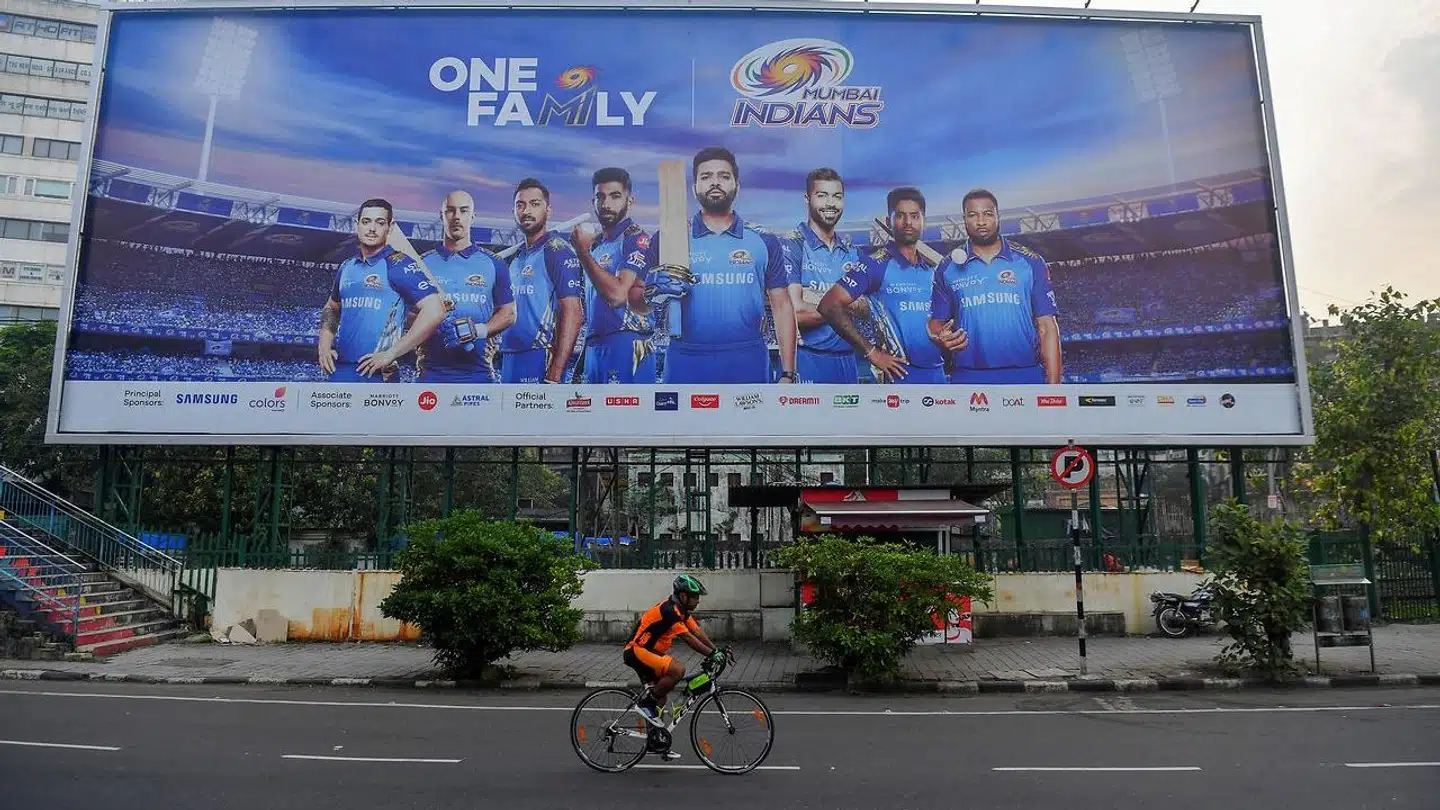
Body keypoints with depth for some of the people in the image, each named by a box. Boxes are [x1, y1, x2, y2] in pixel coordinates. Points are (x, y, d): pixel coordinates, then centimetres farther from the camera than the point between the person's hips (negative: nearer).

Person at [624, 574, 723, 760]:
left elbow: (698, 632, 5)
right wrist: (712, 654, -25)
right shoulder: (669, 611, -22)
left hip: (648, 653, 11)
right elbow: (688, 638, -26)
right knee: (678, 670, -27)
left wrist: (717, 651, -5)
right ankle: (645, 704, -13)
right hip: (637, 651, -11)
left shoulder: (681, 611, 9)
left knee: (661, 697, 13)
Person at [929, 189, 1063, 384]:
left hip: (1025, 376, 0)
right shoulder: (948, 269, 7)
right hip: (967, 378, 1)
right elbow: (937, 323, 11)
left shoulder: (1031, 263, 5)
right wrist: (941, 338, -13)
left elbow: (1047, 327, 2)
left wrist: (1053, 383, -5)